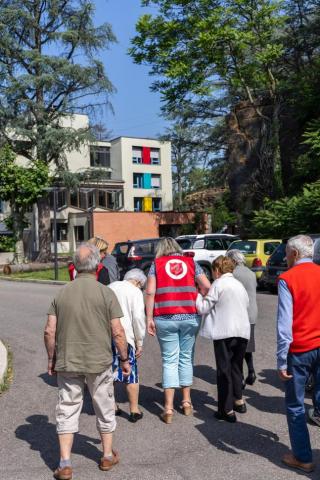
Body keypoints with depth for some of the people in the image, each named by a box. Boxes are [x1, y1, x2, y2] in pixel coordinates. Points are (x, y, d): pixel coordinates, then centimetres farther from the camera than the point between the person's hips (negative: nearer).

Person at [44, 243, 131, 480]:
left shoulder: (62, 293, -3)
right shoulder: (106, 293, -11)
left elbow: (49, 331, -2)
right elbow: (118, 332, -11)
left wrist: (51, 358, 11)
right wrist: (124, 359, 1)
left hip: (67, 362, 2)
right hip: (99, 362, -1)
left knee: (67, 409, 13)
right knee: (105, 409, 17)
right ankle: (108, 456, 32)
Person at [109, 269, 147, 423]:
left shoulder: (111, 287, 15)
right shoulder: (135, 291, -2)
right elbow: (138, 317, -10)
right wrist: (139, 342, -2)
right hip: (124, 336, -5)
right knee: (131, 375, 7)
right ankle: (134, 411, 14)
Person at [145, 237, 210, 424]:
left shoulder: (156, 264, 4)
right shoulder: (191, 262, 9)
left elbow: (150, 292, -4)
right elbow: (207, 287, 2)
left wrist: (149, 318, -2)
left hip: (165, 319, -1)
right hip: (190, 317, 2)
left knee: (170, 361, 5)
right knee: (186, 358, 16)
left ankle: (169, 408, 3)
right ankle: (187, 402, 26)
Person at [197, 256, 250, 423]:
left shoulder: (218, 284, -6)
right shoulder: (240, 285, 16)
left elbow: (203, 308, -8)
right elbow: (246, 304, 18)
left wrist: (198, 295, 9)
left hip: (224, 333, -7)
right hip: (242, 332, 7)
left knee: (224, 370, 1)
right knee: (236, 367, 22)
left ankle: (227, 410, 5)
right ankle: (238, 400, 34)